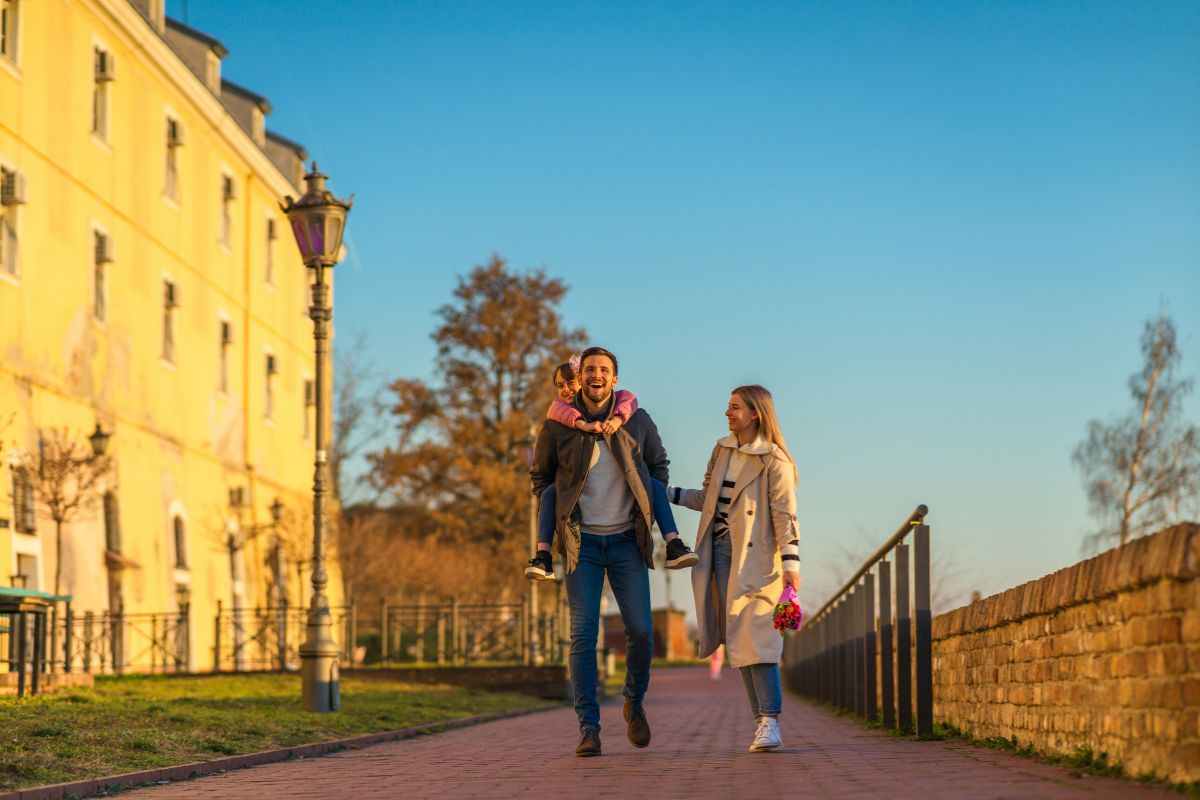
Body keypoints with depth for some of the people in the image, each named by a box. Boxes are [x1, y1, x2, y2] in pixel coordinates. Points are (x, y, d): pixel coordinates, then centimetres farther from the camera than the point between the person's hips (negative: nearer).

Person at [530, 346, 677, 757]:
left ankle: (634, 704, 22)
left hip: (626, 540, 1)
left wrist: (649, 512, 9)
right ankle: (588, 728, -5)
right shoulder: (557, 427, -4)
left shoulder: (637, 421, -1)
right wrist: (558, 517, 6)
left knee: (640, 631, -4)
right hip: (582, 543, -1)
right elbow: (540, 475, 13)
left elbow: (659, 465, 16)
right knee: (583, 635, -7)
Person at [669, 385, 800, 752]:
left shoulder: (774, 460, -7)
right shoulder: (722, 450, 14)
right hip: (721, 550, 7)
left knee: (754, 636, -15)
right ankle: (762, 721, 6)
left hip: (755, 556, -7)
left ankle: (770, 723, -16)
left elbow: (785, 514, -11)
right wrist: (668, 493, 19)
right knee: (738, 639, 3)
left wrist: (791, 561, -18)